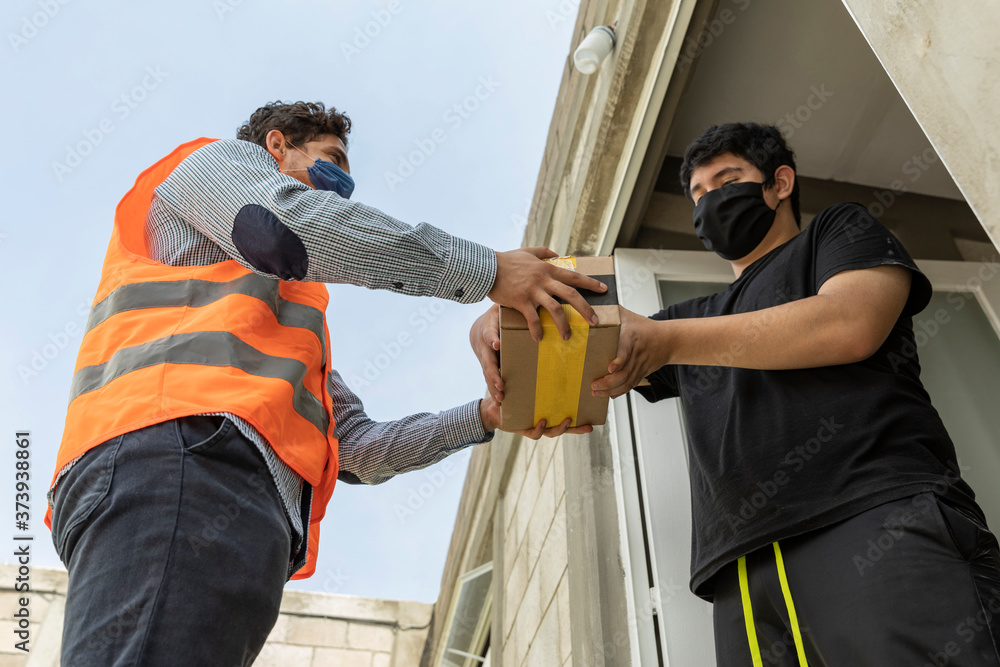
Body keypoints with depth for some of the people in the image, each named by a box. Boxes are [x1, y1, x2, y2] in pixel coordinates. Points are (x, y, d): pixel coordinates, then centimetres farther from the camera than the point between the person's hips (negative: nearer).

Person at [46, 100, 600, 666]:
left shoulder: (288, 317, 41)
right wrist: (488, 269, -4)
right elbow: (286, 223, -6)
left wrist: (485, 418, 25)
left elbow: (358, 450, 34)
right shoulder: (222, 159, 22)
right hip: (182, 454, -8)